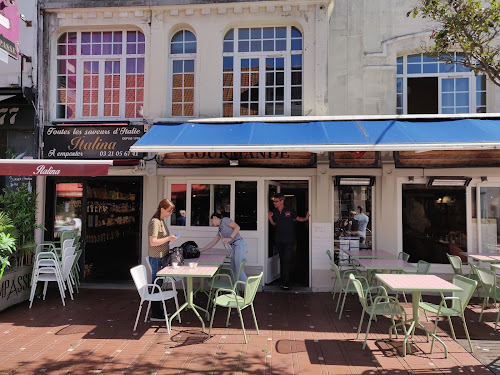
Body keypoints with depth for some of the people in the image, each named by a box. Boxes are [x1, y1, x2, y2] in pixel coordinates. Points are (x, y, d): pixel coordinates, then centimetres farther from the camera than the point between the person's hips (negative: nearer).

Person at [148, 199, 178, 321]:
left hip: (161, 257, 9)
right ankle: (155, 314, 8)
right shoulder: (154, 222, -17)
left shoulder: (161, 221, 12)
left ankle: (158, 310, 26)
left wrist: (169, 239, 11)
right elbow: (153, 242, -24)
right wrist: (168, 238, -20)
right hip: (156, 257, -9)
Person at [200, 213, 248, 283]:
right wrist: (200, 250, 27)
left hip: (240, 245, -9)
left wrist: (230, 238, -17)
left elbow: (237, 227, -9)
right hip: (235, 248, 9)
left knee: (239, 271, -12)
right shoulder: (220, 230, 24)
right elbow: (213, 243, 26)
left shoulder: (225, 220, 2)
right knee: (233, 272, 6)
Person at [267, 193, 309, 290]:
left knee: (286, 261, -10)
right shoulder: (274, 212, 4)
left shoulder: (290, 211, -6)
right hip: (279, 240, 4)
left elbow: (297, 218, 9)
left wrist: (306, 218, -6)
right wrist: (269, 217, 0)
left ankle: (285, 283, -5)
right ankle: (283, 280, 24)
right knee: (282, 260, 13)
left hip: (289, 240, -4)